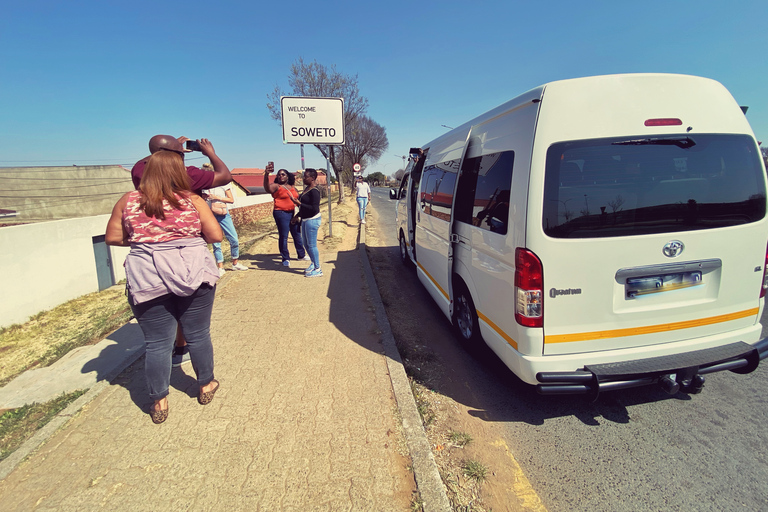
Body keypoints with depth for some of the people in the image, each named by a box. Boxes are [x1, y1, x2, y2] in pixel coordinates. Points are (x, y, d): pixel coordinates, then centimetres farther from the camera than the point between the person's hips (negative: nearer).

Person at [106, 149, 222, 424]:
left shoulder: (128, 201, 3)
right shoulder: (193, 200, -3)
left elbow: (113, 238, 8)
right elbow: (216, 236, -5)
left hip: (147, 280, 2)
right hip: (193, 274, -1)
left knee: (157, 343, 10)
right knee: (198, 335, 13)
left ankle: (159, 402, 23)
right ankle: (206, 386, 31)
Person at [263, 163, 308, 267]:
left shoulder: (292, 187, 15)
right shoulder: (276, 186, -3)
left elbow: (297, 198, 25)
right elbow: (267, 188, -25)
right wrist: (266, 175, -42)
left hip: (293, 213, 6)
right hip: (281, 213, -6)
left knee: (297, 235, 13)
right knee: (283, 236, -3)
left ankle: (301, 254, 27)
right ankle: (285, 259, 5)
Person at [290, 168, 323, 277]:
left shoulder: (314, 191, -19)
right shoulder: (307, 189, 10)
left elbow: (314, 209, -25)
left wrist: (299, 203, -26)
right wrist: (297, 216, 21)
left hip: (312, 220, -10)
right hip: (305, 219, 10)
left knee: (312, 245, -3)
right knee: (306, 243, 17)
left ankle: (318, 270, 7)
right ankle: (314, 264, 33)